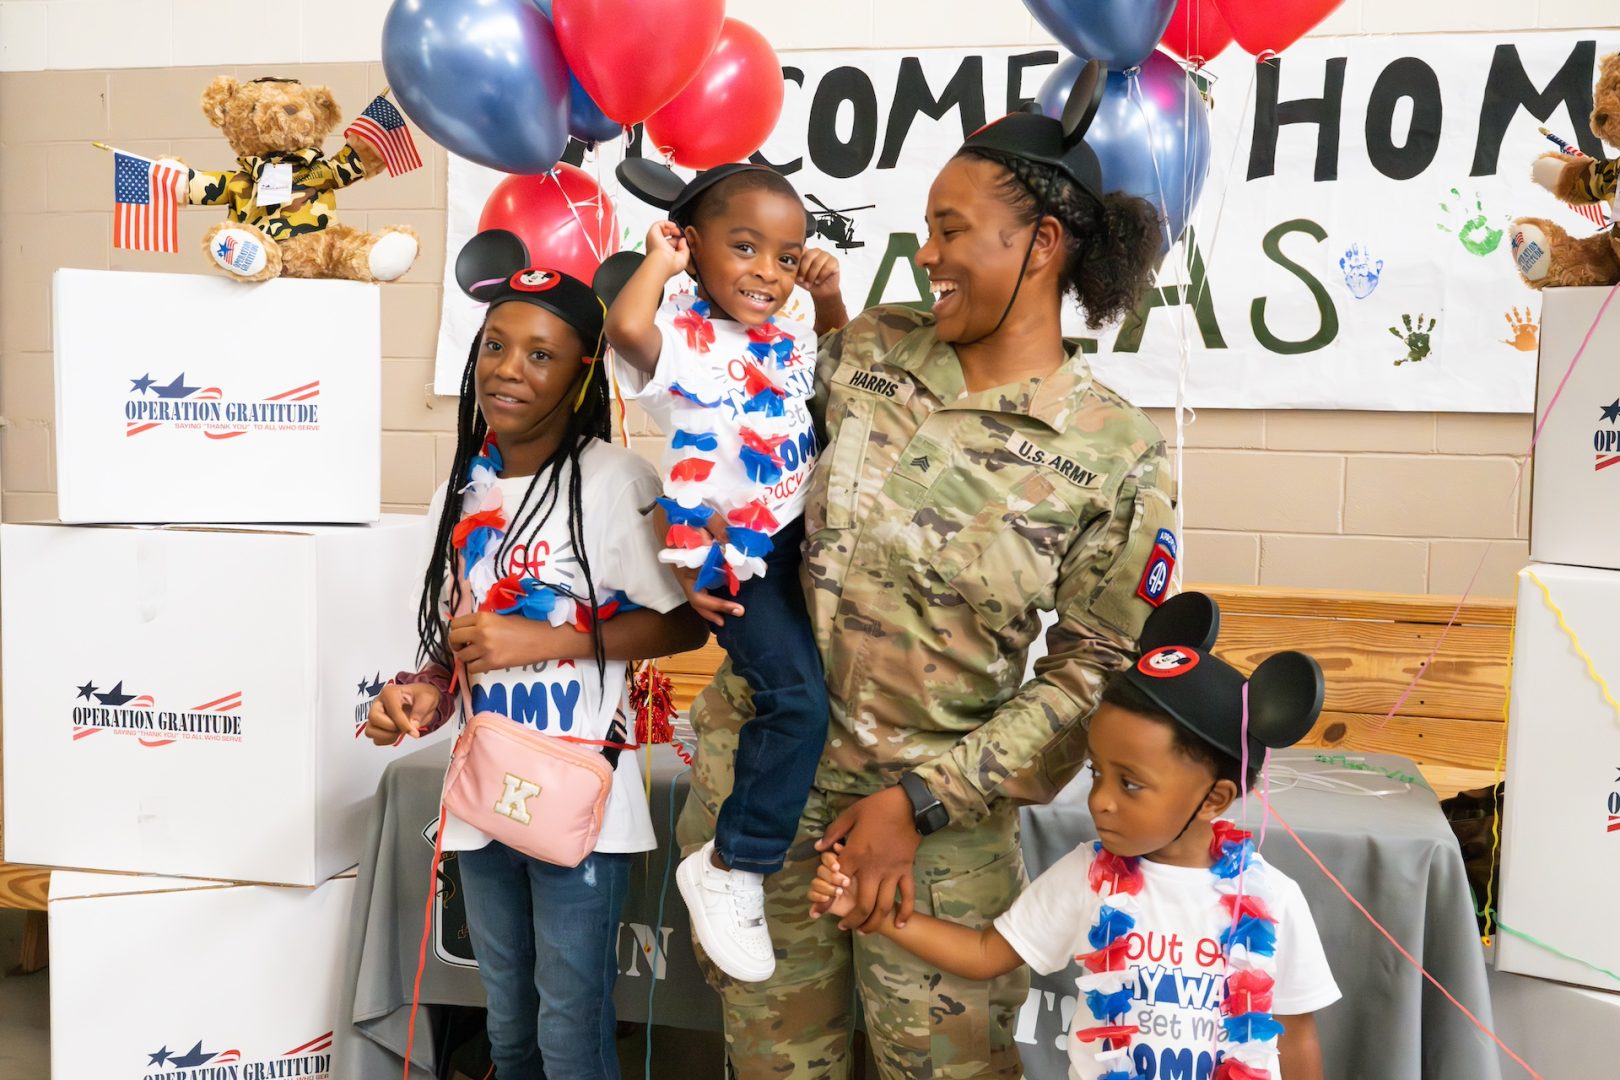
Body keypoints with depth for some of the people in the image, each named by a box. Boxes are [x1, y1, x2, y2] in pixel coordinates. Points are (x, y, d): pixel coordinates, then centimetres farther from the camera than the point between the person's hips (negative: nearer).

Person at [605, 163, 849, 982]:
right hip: (733, 552, -8)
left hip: (800, 536, 8)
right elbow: (624, 328, -33)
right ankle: (731, 869, -3)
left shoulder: (790, 342, 12)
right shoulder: (682, 337, -10)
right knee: (798, 700, -18)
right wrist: (659, 262, -14)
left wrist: (830, 298, 14)